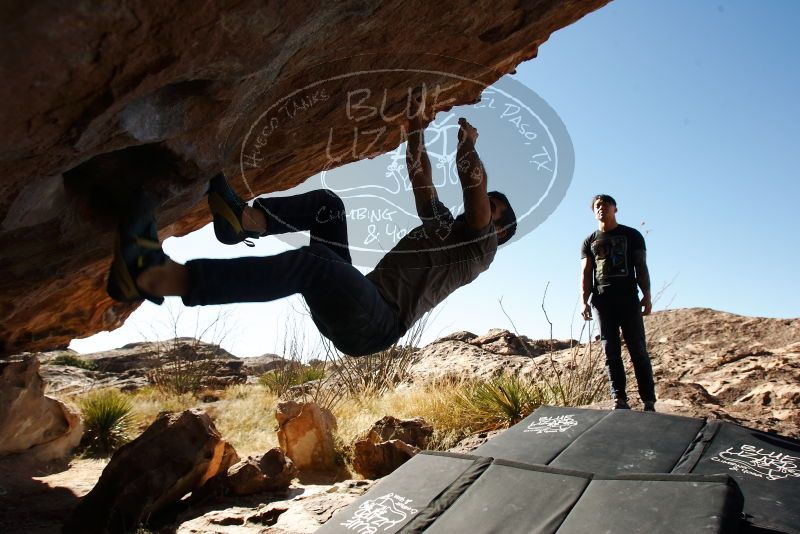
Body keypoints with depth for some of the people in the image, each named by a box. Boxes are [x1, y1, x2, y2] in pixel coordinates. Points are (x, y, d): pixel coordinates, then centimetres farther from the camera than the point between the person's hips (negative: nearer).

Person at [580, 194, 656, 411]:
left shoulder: (632, 235, 12)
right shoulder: (590, 241, 17)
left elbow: (641, 267, 6)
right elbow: (586, 273, 10)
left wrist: (647, 296, -6)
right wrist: (585, 301, -2)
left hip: (628, 298, -2)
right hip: (602, 300, 2)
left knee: (638, 350, -5)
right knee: (611, 352, -1)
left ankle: (649, 401, -3)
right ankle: (619, 400, 1)